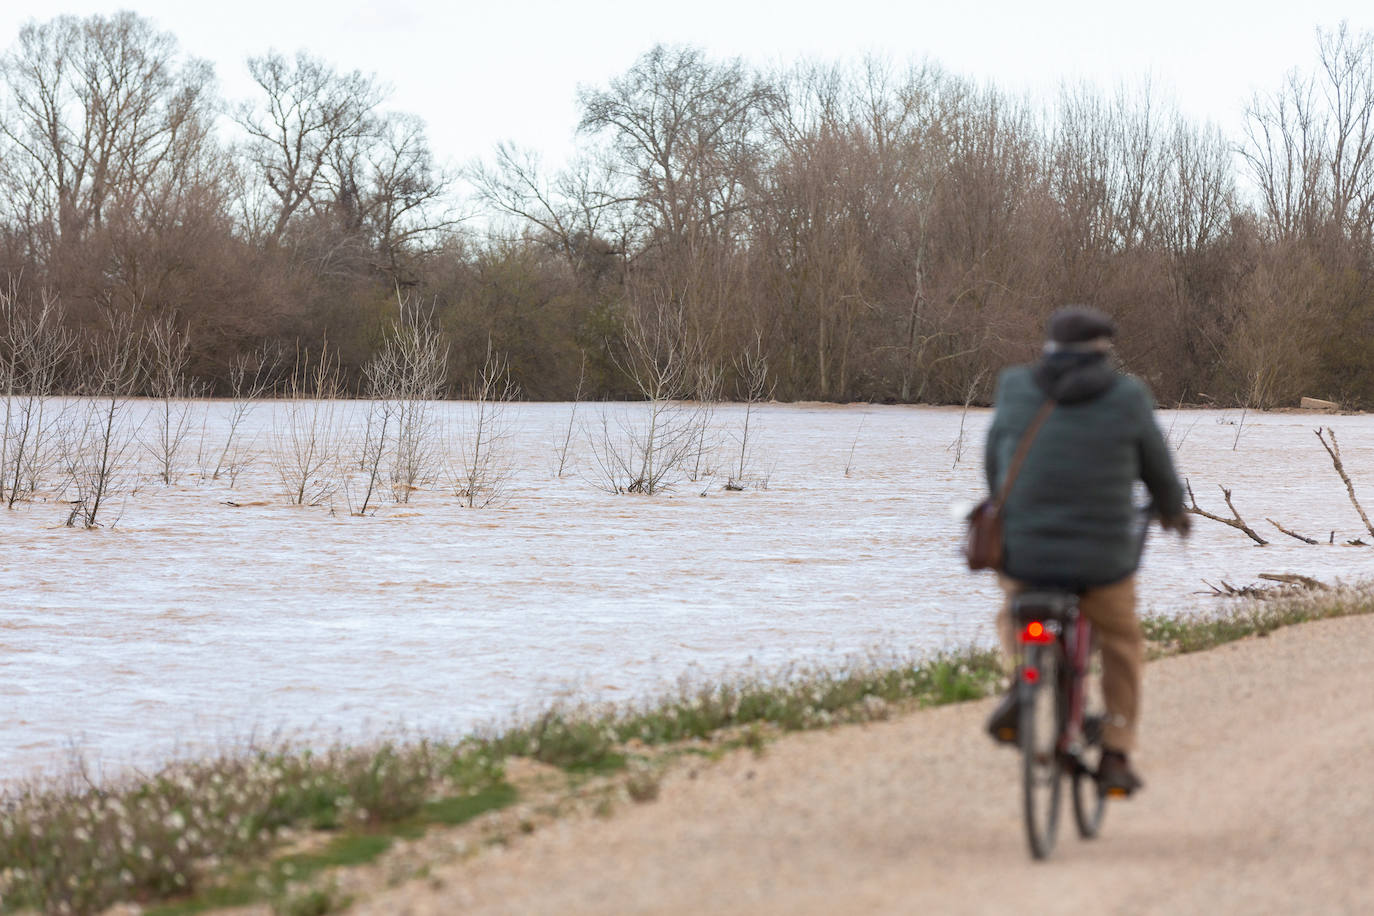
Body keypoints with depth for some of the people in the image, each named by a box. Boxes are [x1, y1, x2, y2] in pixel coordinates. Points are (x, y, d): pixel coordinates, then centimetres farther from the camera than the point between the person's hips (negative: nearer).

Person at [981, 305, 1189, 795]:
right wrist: (1173, 510, 29)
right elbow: (1158, 468, 9)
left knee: (1014, 616, 32)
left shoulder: (1015, 389, 2)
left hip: (1022, 552, 1)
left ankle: (1023, 679, 5)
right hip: (1102, 560, -1)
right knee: (1121, 643, 25)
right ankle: (1116, 756, 22)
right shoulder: (1126, 397, -4)